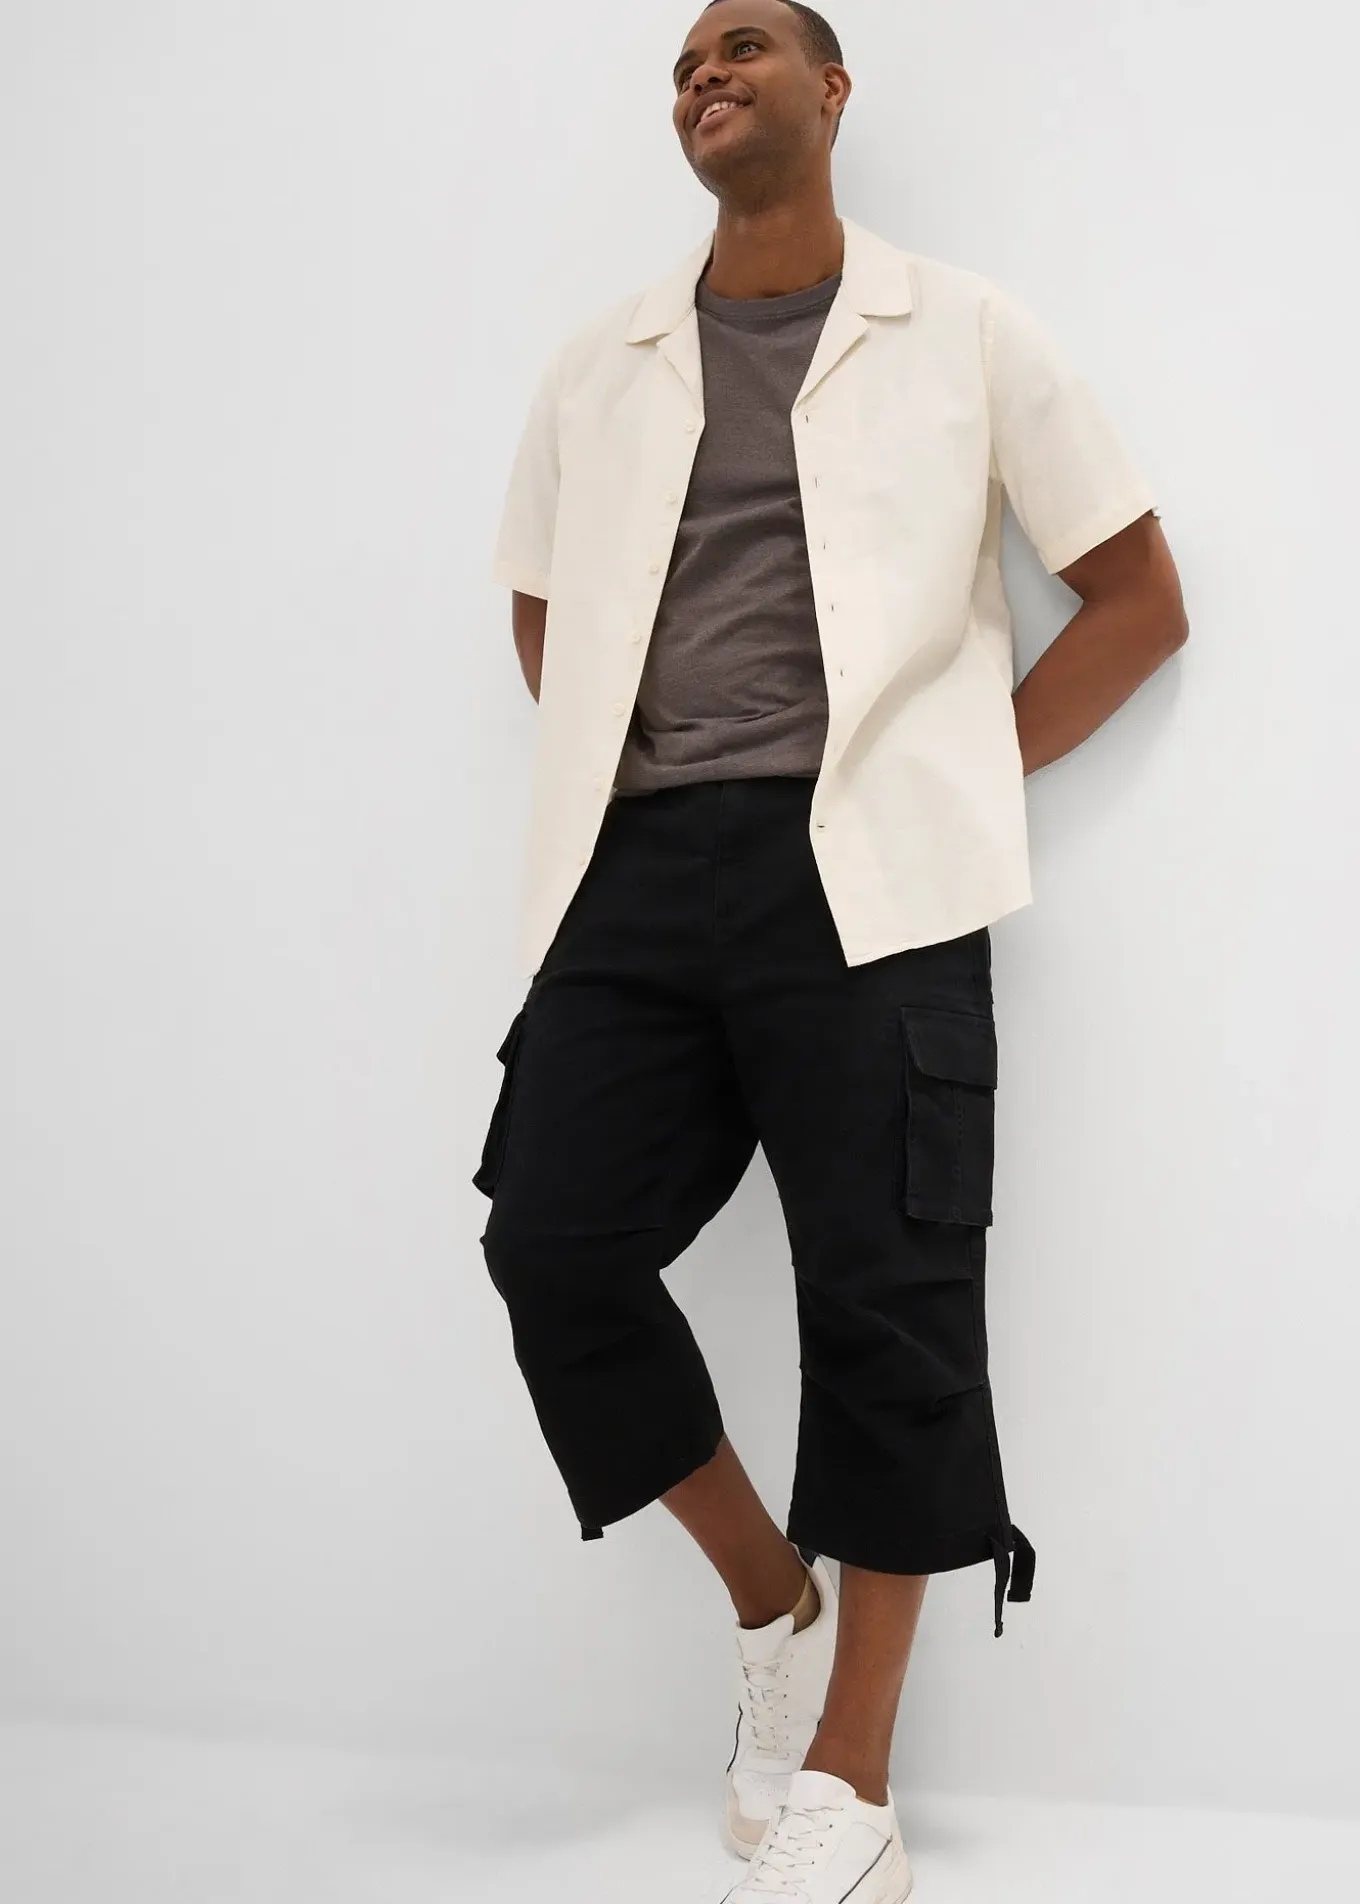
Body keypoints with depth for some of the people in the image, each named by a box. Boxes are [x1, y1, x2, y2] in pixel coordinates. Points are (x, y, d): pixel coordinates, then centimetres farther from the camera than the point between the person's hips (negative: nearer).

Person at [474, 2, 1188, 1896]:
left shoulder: (963, 333, 9)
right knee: (554, 1245, -8)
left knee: (885, 1299, -5)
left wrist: (967, 770, 1)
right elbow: (546, 614, 27)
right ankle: (773, 1602, 16)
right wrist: (617, 773, 10)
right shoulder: (600, 370, 18)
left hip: (860, 867, -3)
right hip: (638, 865, 4)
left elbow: (1141, 597, 10)